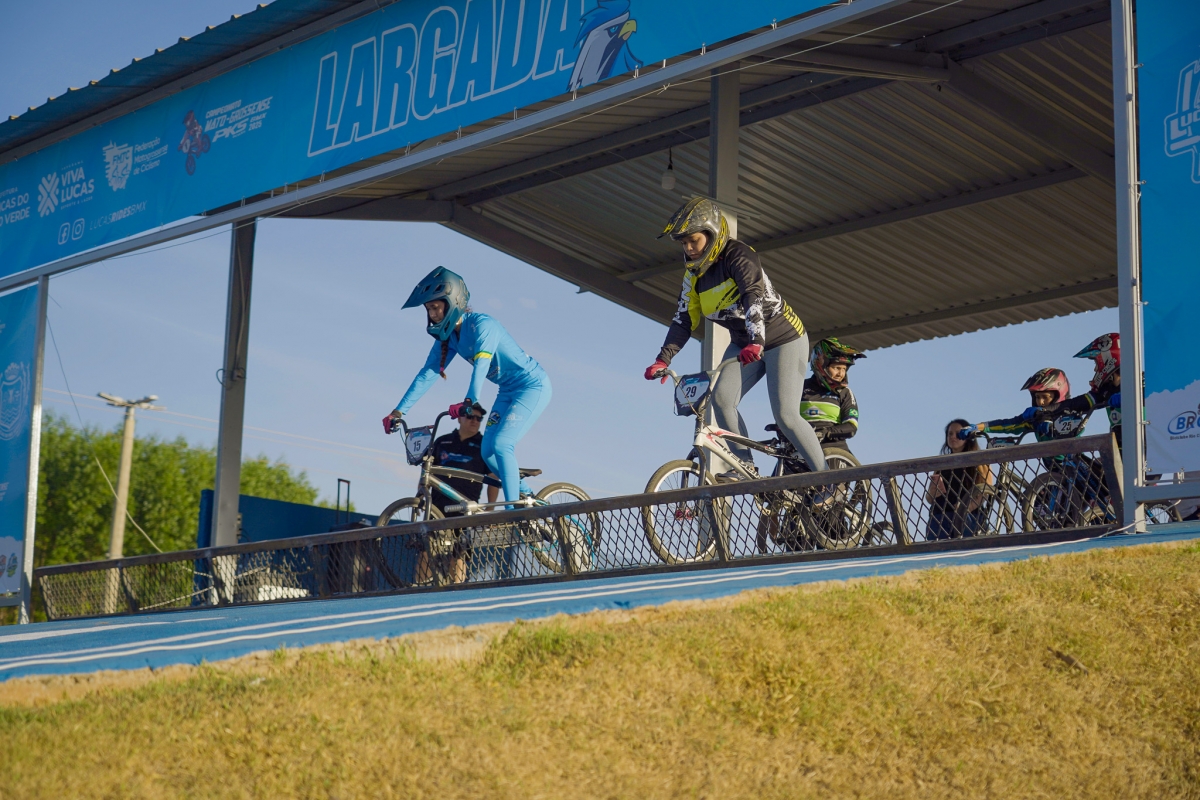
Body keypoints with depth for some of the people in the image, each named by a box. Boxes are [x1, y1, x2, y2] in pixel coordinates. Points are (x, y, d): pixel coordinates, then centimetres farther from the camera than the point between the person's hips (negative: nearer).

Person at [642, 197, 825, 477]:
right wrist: (662, 360, -15)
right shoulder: (694, 273, -1)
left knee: (785, 415, -14)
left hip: (784, 340, -7)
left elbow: (754, 296, -38)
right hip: (743, 344, 7)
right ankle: (746, 466, -7)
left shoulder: (738, 255, -23)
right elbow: (684, 319, -3)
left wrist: (756, 341, -54)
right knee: (721, 399, -17)